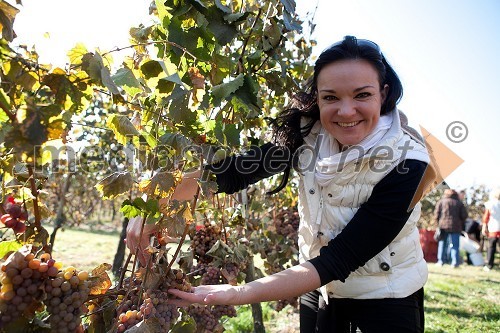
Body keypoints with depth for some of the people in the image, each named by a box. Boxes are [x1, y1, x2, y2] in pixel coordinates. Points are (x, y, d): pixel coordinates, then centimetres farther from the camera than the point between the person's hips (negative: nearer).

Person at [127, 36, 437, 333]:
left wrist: (240, 294, -39)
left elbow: (340, 258, -30)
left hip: (386, 296, -3)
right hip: (320, 288, 3)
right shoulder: (309, 131, -15)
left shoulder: (407, 164, -27)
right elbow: (236, 171, -14)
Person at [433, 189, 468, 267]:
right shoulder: (459, 203, 7)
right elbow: (464, 215, 3)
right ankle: (455, 262, -2)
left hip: (443, 226, 0)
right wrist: (462, 225, 16)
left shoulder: (441, 202, 4)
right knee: (454, 245, 4)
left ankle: (441, 261, 9)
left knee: (442, 244, 9)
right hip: (455, 227, 0)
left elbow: (436, 215, -2)